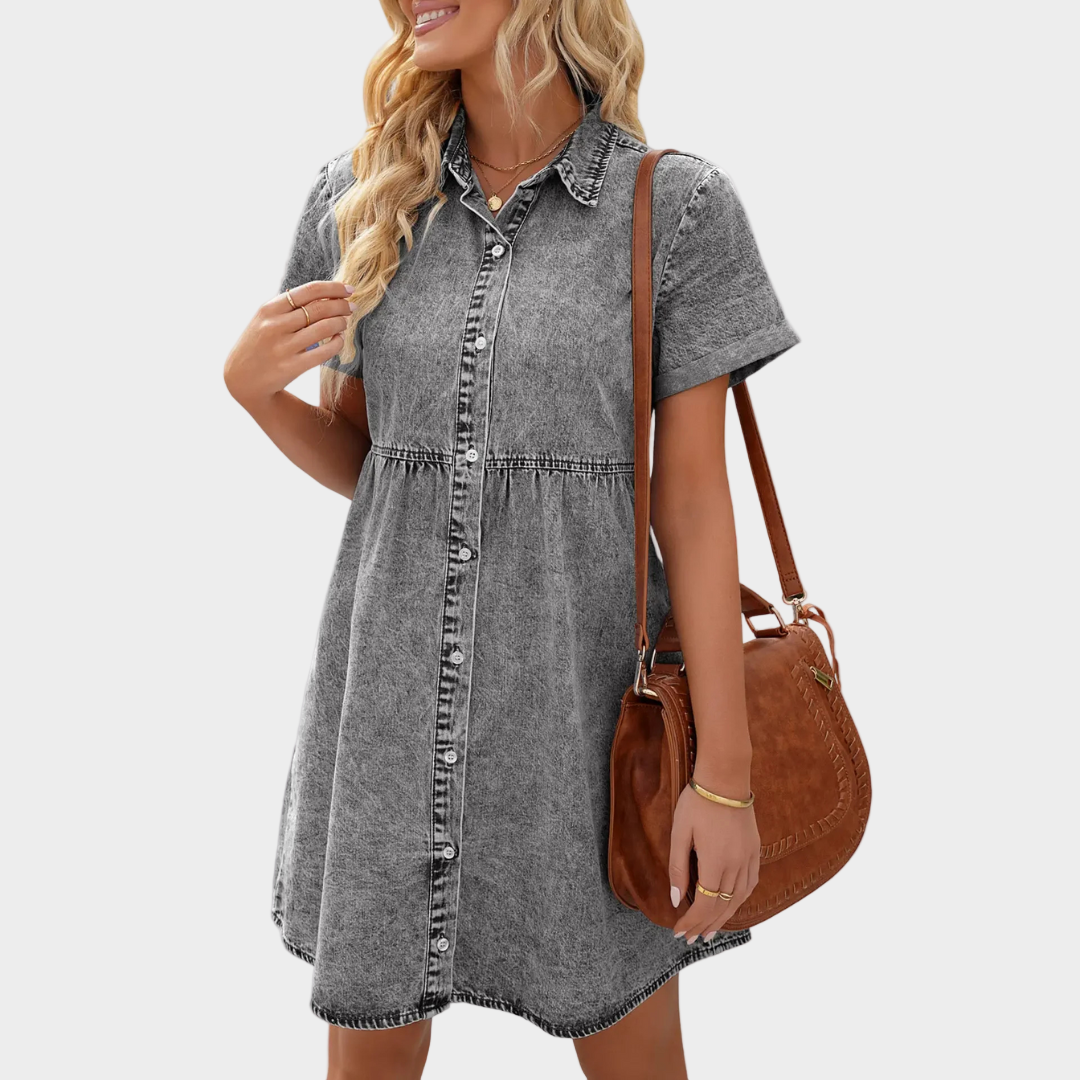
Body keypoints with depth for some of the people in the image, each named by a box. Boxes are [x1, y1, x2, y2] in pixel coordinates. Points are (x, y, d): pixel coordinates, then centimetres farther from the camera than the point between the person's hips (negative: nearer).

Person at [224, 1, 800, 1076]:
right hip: (392, 686, 3)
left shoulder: (677, 206, -7)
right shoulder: (358, 195, 2)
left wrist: (726, 772, -8)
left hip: (581, 688, -2)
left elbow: (693, 498, -7)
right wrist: (251, 383, -11)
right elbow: (357, 458, 10)